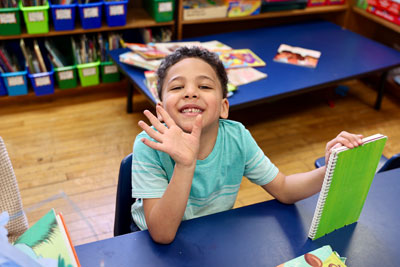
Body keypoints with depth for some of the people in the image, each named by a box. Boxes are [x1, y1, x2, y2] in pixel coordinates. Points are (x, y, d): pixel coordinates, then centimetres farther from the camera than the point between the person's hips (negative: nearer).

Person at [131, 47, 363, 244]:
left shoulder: (237, 138, -16)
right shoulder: (151, 145, -24)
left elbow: (284, 190, -6)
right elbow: (162, 234, -28)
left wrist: (330, 170, -24)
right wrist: (185, 165, -42)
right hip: (157, 246, -3)